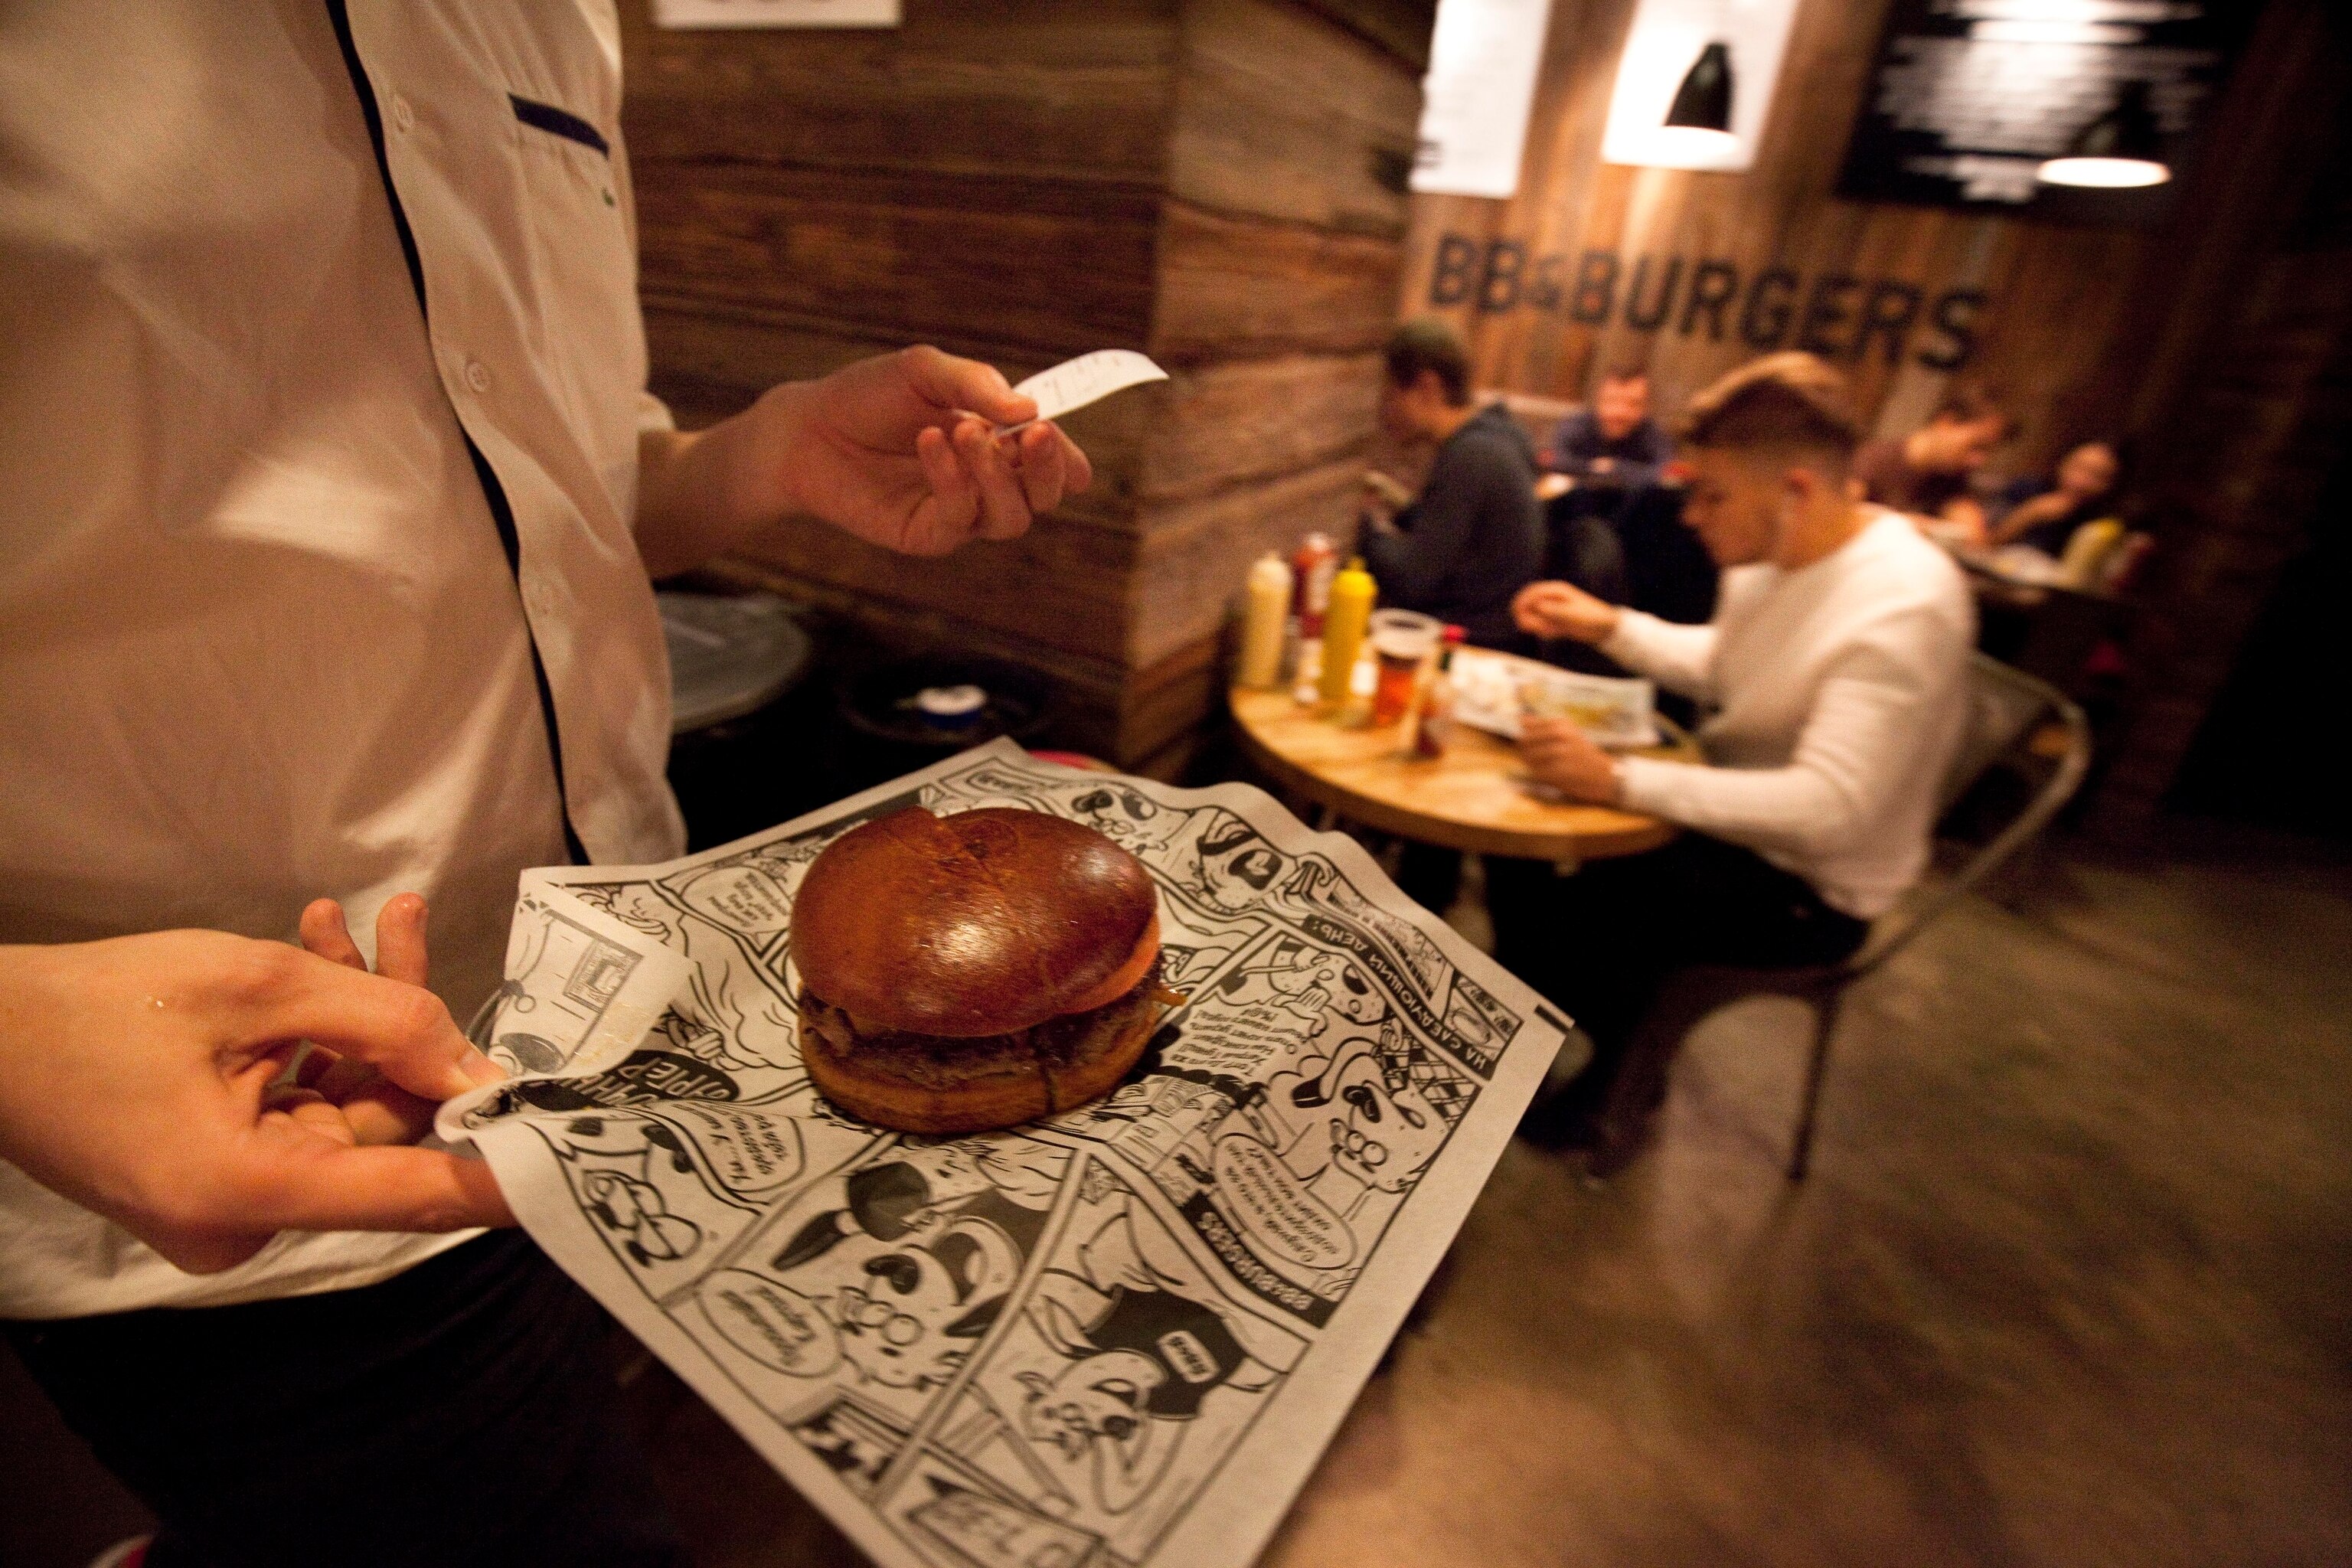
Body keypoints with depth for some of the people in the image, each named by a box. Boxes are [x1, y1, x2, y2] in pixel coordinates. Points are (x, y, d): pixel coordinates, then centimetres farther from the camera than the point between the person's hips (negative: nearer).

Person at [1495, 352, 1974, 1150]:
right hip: (1731, 814, 8)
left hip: (1808, 888, -8)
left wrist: (1620, 780, -40)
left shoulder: (1904, 607, -30)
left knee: (1581, 914, -21)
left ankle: (1613, 1085, 13)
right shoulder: (1770, 553, -4)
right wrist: (1607, 625, -2)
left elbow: (1829, 809, -36)